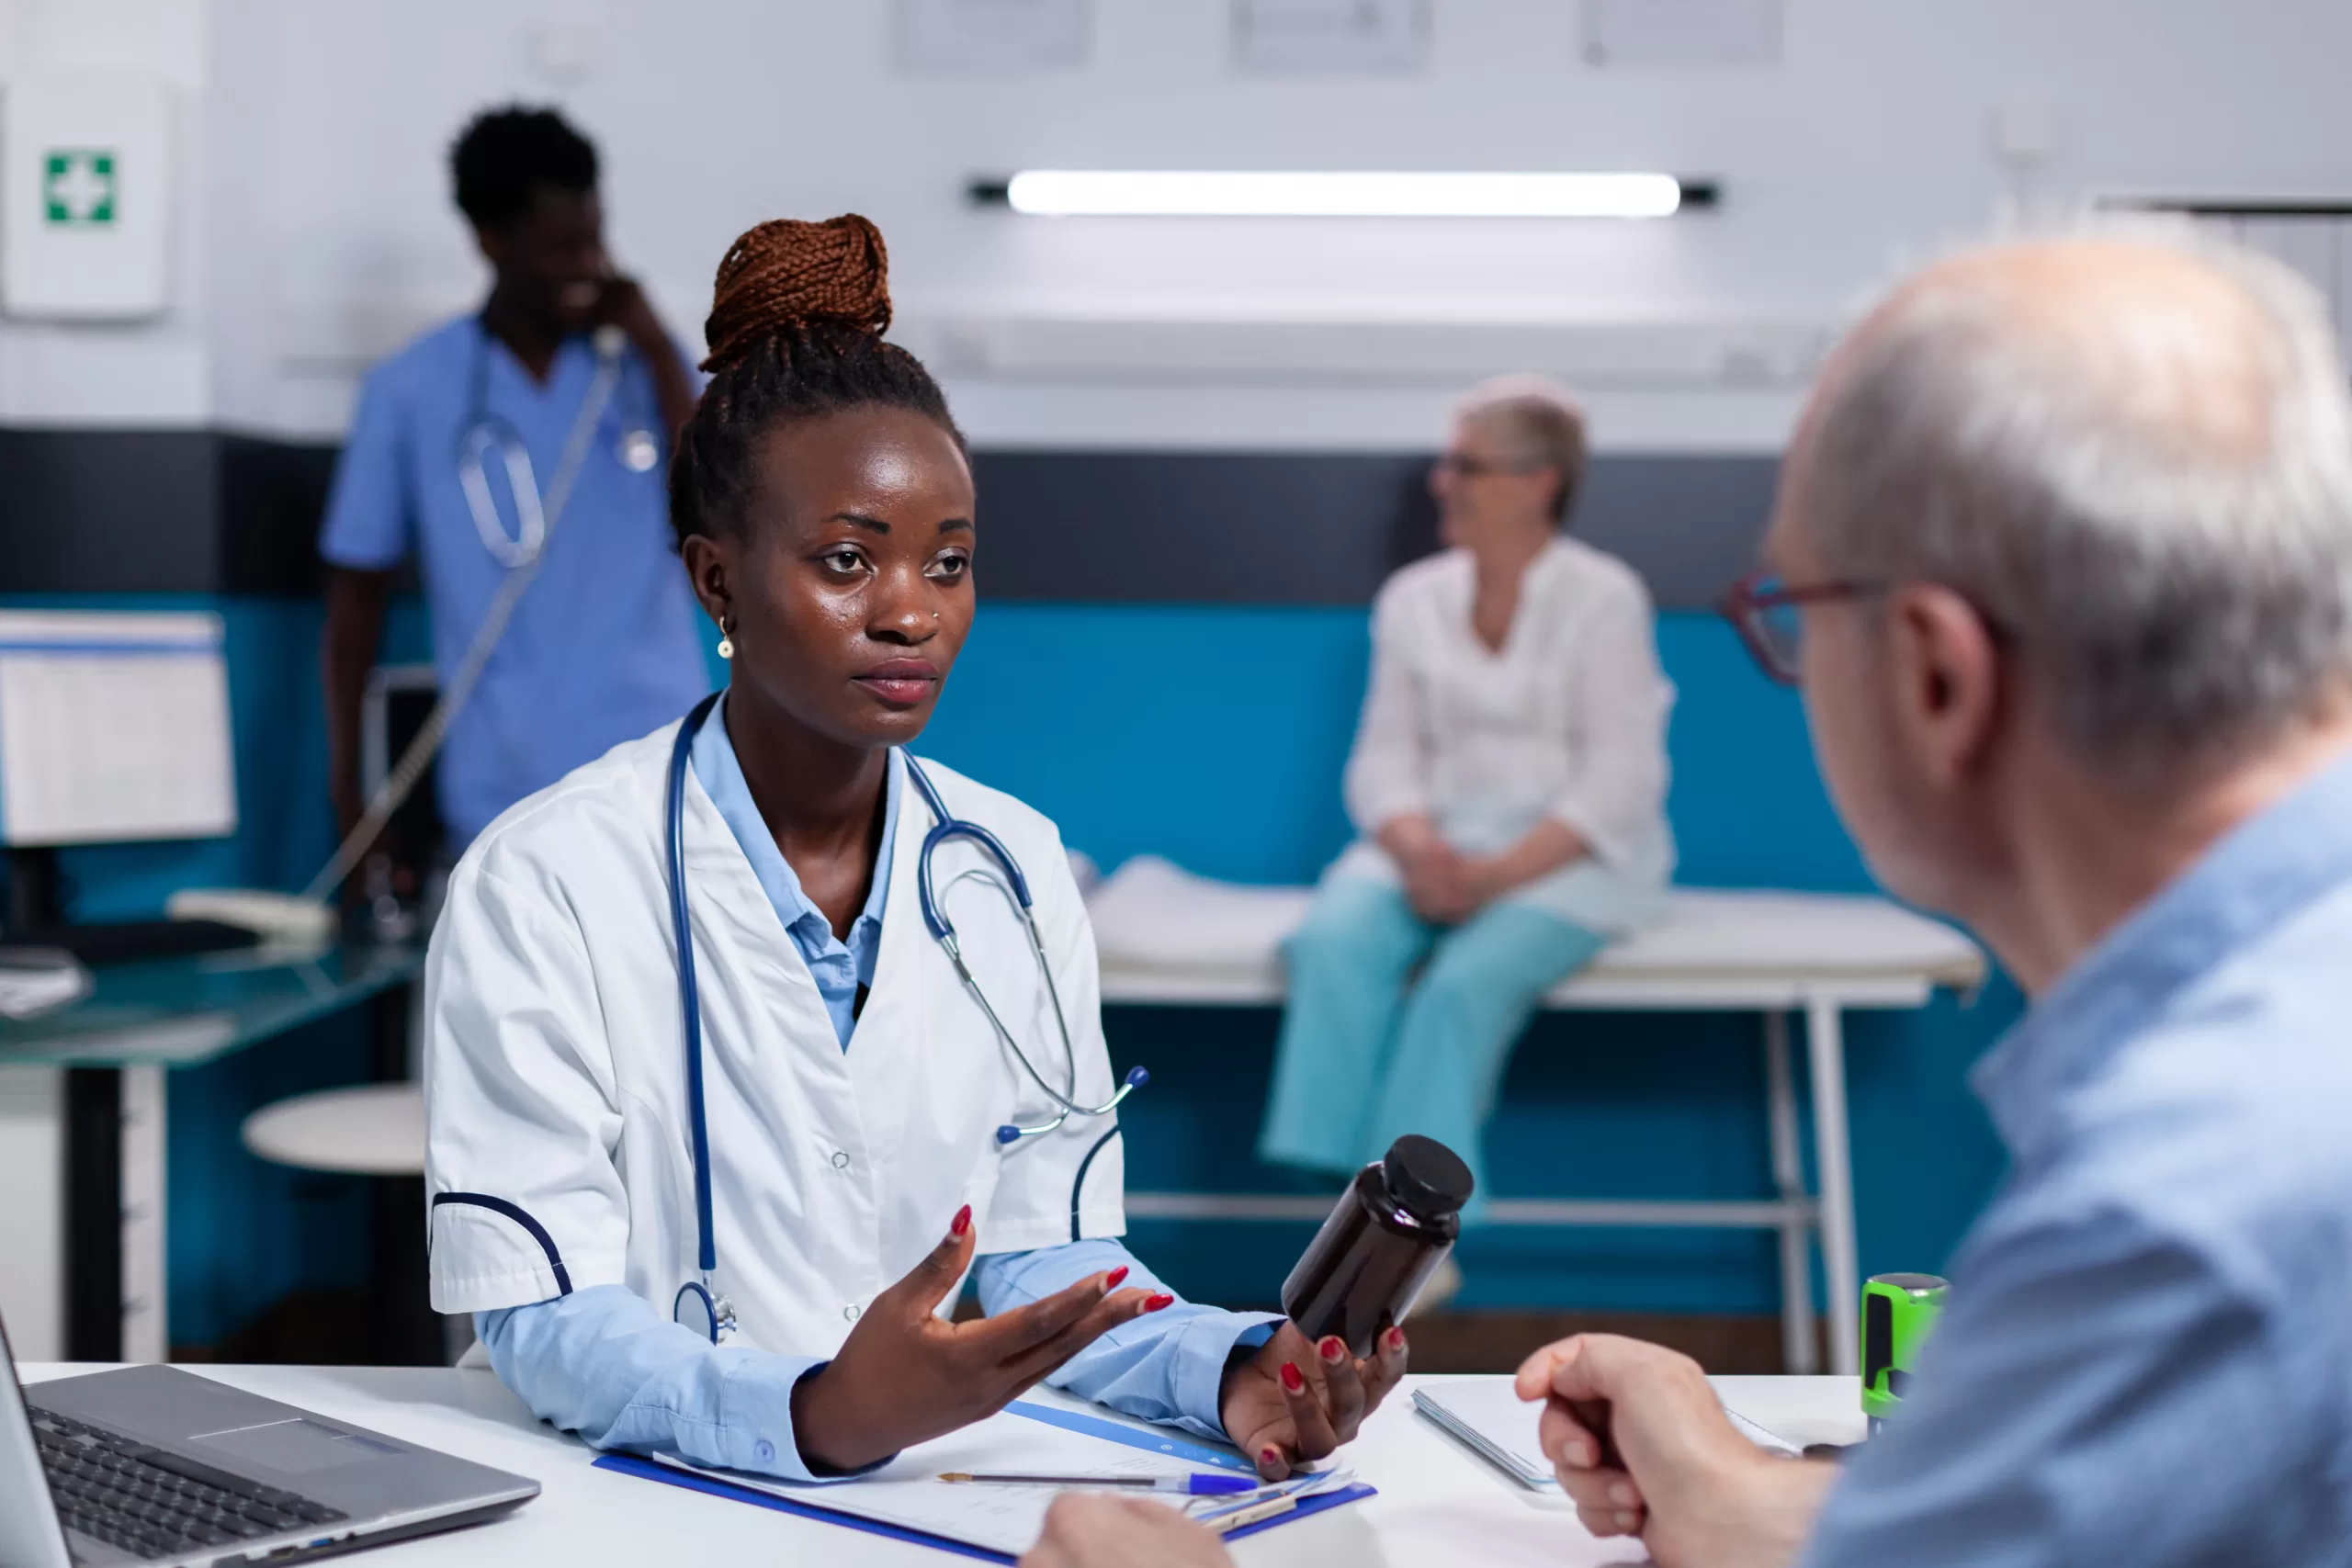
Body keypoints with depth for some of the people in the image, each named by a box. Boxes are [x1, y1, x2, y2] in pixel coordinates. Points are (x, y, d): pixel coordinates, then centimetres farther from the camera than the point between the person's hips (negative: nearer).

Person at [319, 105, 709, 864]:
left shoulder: (644, 364, 4)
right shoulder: (409, 390, 0)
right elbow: (358, 589, 5)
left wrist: (658, 352, -10)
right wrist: (348, 790, 2)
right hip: (505, 799, -1)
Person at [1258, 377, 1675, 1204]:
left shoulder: (1603, 598, -3)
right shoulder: (1414, 596, 10)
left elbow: (1619, 779, -9)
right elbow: (1385, 755, 6)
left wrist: (1499, 874, -21)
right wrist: (1417, 848, -16)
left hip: (1569, 852, -4)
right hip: (1437, 840, 4)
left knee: (1469, 977, -33)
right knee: (1337, 940, -28)